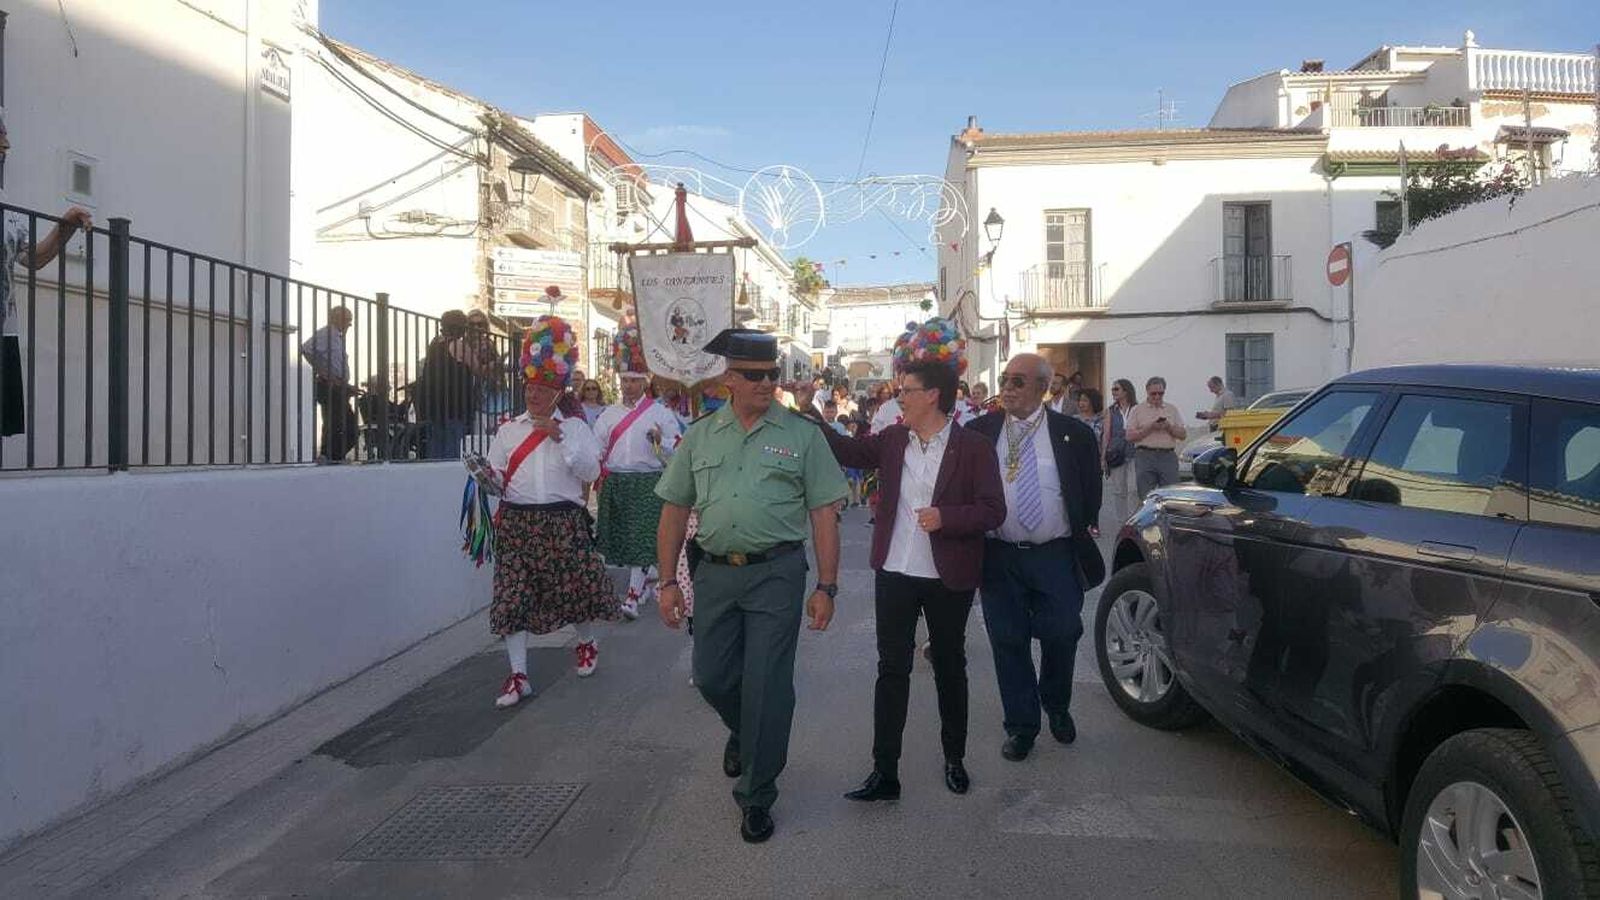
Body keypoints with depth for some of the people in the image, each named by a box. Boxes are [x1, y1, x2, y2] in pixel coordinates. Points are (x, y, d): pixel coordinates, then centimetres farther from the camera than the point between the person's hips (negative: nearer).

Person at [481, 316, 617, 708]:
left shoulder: (574, 427, 7)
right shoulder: (508, 431, 10)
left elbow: (591, 472, -5)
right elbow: (496, 479, 6)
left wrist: (560, 438, -12)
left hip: (564, 521, -1)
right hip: (517, 521, 1)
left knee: (576, 586, 7)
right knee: (512, 594, -5)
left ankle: (586, 644, 37)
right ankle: (518, 675, 1)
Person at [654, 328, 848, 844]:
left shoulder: (801, 435, 0)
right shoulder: (700, 436, 7)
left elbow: (824, 515, -2)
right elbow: (674, 510, 10)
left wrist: (826, 587, -6)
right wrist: (668, 581, 6)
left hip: (776, 573, -3)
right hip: (715, 572, 3)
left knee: (766, 687, 0)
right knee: (712, 678, 12)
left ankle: (755, 796, 18)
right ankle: (743, 734, 46)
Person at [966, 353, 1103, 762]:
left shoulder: (1074, 434, 0)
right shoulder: (980, 432, 1)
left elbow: (1091, 491, 9)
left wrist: (1086, 531, 4)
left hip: (1056, 557, 0)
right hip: (998, 557, 1)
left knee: (1060, 637, 5)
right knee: (1009, 643, 6)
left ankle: (1057, 707, 34)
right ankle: (1021, 726, 22)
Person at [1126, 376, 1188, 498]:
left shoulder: (1173, 409, 17)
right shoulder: (1137, 410, 9)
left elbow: (1183, 434, 13)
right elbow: (1130, 436, 0)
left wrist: (1169, 427, -5)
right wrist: (1150, 428, -10)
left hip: (1168, 456, 2)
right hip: (1145, 456, -2)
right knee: (1146, 497, -4)